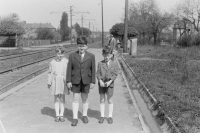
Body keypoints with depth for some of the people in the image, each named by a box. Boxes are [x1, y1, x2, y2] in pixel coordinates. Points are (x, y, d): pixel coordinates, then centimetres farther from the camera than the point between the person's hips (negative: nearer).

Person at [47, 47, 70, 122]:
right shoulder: (52, 62, 3)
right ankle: (57, 115, 14)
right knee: (56, 99, 6)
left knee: (62, 98, 5)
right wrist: (49, 83, 5)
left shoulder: (66, 61, -2)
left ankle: (61, 115, 14)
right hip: (55, 82, 1)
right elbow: (50, 73, 8)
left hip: (63, 82, -1)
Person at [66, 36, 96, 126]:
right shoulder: (72, 56, 1)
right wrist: (68, 81, -4)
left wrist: (93, 82, -2)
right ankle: (75, 118, 7)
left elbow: (93, 70, 0)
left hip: (86, 81, 0)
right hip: (75, 81, 0)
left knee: (85, 99, 11)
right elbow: (69, 69, 1)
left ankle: (85, 115, 28)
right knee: (75, 99, 1)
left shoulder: (91, 56, -1)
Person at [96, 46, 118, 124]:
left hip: (110, 84, -1)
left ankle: (110, 116, 18)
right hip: (101, 84, 1)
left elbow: (115, 74, -4)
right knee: (102, 100, 9)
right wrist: (100, 81, -16)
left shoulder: (114, 64, -2)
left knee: (110, 100, 6)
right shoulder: (100, 63, -1)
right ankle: (102, 116, 19)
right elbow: (98, 73, -1)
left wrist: (110, 81, -15)